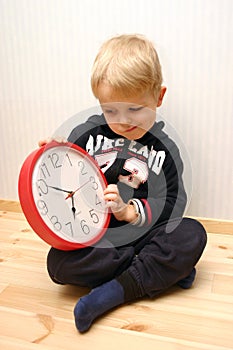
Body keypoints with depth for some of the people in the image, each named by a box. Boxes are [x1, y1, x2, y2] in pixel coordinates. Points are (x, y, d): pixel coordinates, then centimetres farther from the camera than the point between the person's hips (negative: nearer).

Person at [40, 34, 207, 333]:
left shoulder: (164, 148, -1)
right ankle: (165, 269, -19)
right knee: (58, 263, -27)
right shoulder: (86, 134, -2)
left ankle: (117, 290, -22)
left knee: (193, 235, -24)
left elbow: (172, 204, -5)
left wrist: (129, 211, -21)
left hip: (141, 233, 0)